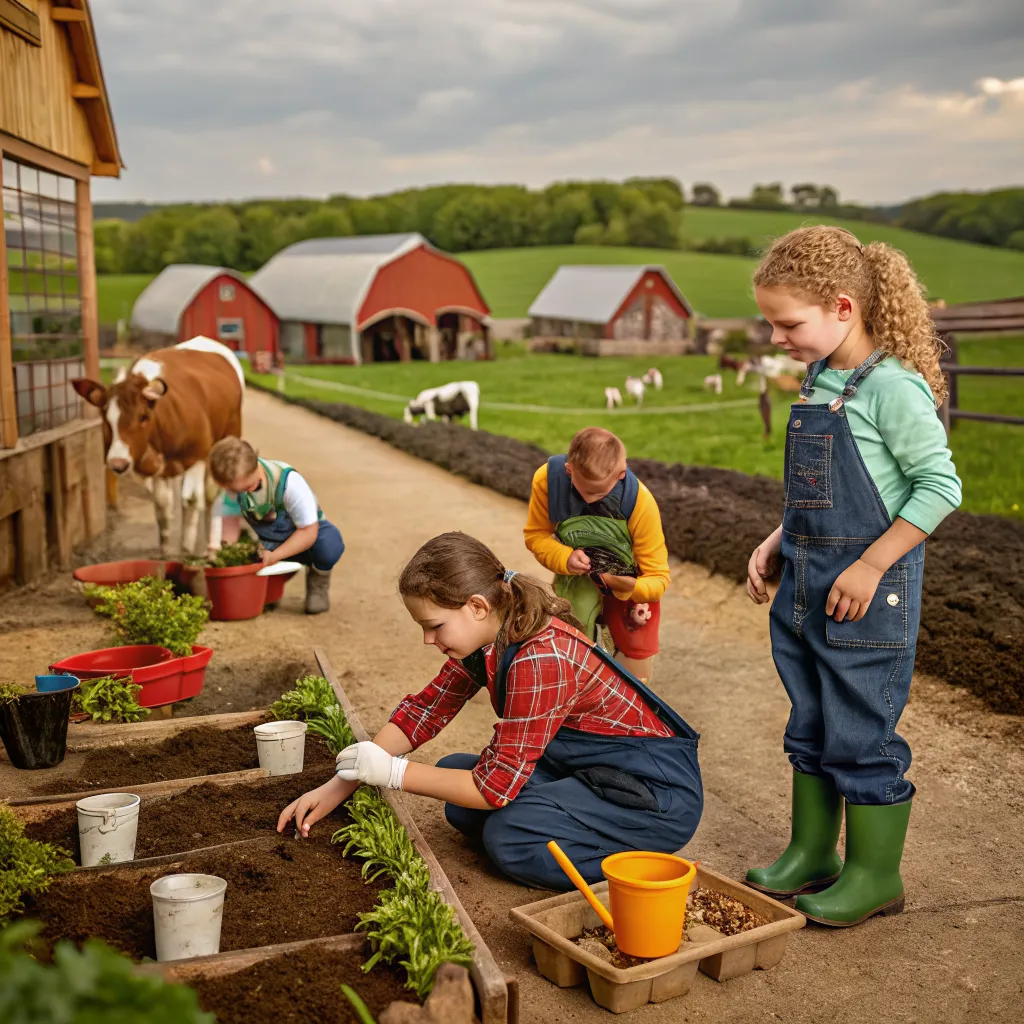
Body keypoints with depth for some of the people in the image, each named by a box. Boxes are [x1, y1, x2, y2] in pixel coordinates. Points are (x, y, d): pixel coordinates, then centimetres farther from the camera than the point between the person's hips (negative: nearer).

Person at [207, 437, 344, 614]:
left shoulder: (289, 482, -34)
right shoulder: (235, 484, -21)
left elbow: (309, 531, -28)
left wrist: (274, 556, -36)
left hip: (305, 532, -4)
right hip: (269, 542, 5)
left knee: (329, 545, -38)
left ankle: (318, 581, -3)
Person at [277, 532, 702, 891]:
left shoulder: (541, 659, -30)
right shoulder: (484, 637, -3)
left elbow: (498, 786, -27)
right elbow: (424, 710, 4)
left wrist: (391, 771, -19)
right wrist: (340, 784, -2)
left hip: (660, 791, -9)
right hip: (588, 768, 9)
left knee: (506, 835, -27)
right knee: (452, 773, 0)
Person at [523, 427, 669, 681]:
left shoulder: (640, 502, -32)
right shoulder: (547, 478, -27)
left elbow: (658, 577, -25)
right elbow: (536, 535, -12)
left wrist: (630, 588, -47)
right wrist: (565, 558, -32)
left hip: (629, 585, -1)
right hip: (578, 578, 1)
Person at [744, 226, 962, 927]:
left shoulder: (893, 387, -16)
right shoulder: (819, 382, 9)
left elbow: (940, 486, -18)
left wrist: (870, 567, -19)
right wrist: (778, 543, 9)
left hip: (867, 589, -8)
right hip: (805, 583, 8)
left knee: (862, 737, 4)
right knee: (811, 730, 18)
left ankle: (876, 874, 22)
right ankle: (813, 854, 34)